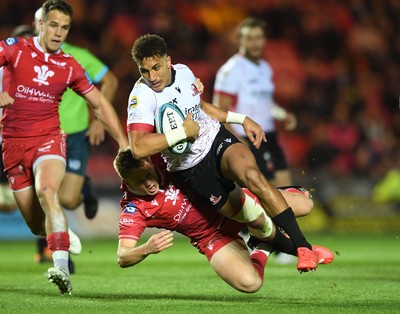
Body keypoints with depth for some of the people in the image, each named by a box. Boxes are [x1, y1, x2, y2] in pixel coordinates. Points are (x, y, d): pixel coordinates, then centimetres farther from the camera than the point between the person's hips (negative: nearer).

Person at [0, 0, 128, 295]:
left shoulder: (70, 67, 5)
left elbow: (100, 105, 13)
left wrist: (124, 143, 8)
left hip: (48, 138, -1)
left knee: (47, 191, -32)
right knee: (37, 225, 4)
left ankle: (62, 268, -41)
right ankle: (63, 237, 41)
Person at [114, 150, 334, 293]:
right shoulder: (134, 209, -20)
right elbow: (123, 257, -26)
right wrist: (147, 248, -46)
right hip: (214, 237, -3)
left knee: (303, 205, -16)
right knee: (248, 282, -30)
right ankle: (262, 251, 6)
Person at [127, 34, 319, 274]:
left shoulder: (183, 72, -1)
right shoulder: (142, 96, -19)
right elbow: (138, 148, -32)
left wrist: (242, 119, 14)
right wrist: (182, 132, -26)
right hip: (191, 171, -2)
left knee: (251, 175, -31)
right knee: (257, 222, -6)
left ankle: (303, 245, -27)